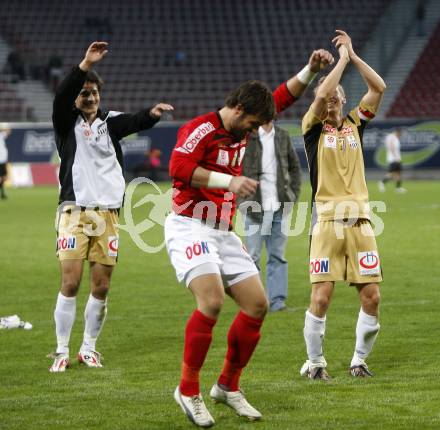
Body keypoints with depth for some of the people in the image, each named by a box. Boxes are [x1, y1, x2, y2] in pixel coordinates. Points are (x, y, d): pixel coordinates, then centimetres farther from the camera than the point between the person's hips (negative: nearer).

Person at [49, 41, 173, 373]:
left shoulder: (110, 122, 12)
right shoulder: (67, 123, 5)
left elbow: (134, 122, -6)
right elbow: (62, 97, -14)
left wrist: (151, 114, -30)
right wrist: (85, 66, -29)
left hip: (108, 213, 3)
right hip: (75, 211, -3)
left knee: (101, 287, 3)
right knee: (70, 283, -9)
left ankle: (89, 348, 17)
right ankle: (62, 352, -2)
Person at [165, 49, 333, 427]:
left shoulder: (241, 129, 12)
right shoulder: (201, 129, -12)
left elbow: (283, 97, 23)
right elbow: (178, 168, -27)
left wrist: (310, 69, 11)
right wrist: (228, 180, -29)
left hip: (223, 233, 9)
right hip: (190, 228, -9)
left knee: (257, 304, 3)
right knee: (211, 300, -26)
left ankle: (228, 386, 15)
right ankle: (188, 391, -14)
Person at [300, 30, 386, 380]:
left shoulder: (355, 124, 13)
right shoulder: (313, 128, 3)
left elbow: (379, 88, 4)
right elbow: (321, 94, -15)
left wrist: (353, 55, 1)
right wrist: (342, 59, -6)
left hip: (360, 219, 3)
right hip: (327, 220, -3)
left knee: (371, 296, -1)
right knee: (321, 296, -8)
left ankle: (360, 360, 14)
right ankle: (314, 362, 7)